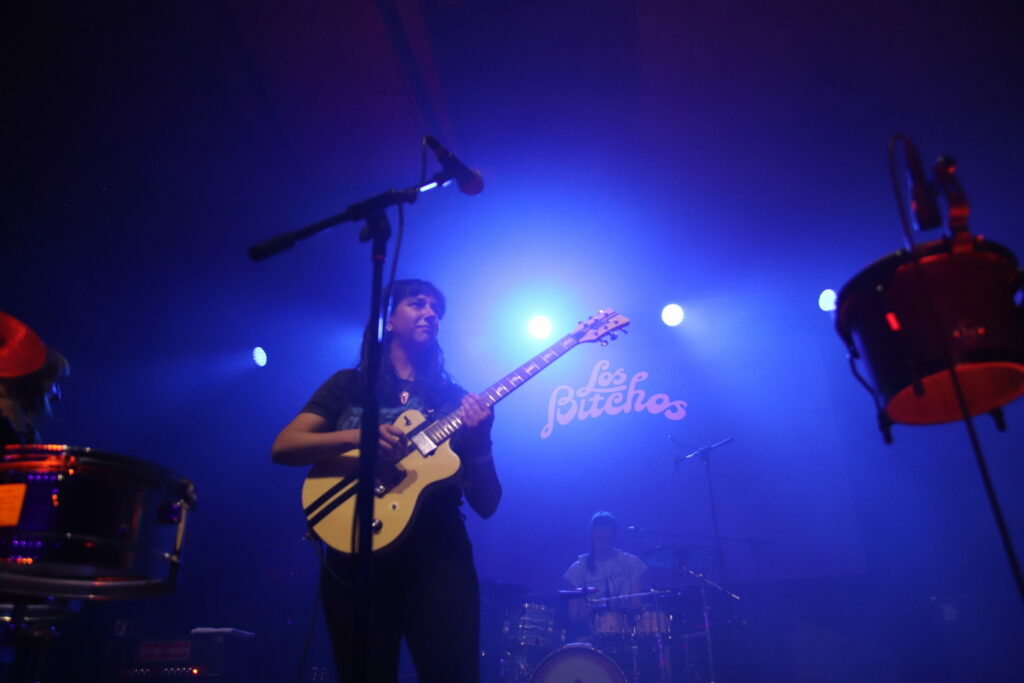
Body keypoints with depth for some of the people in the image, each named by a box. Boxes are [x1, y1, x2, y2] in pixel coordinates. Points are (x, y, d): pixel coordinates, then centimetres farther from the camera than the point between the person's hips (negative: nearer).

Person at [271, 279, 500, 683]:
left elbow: (486, 505, 5)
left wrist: (479, 441, -14)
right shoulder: (351, 384, 9)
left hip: (439, 555, 1)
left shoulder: (456, 399, 9)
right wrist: (358, 437, -19)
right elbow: (282, 448, -3)